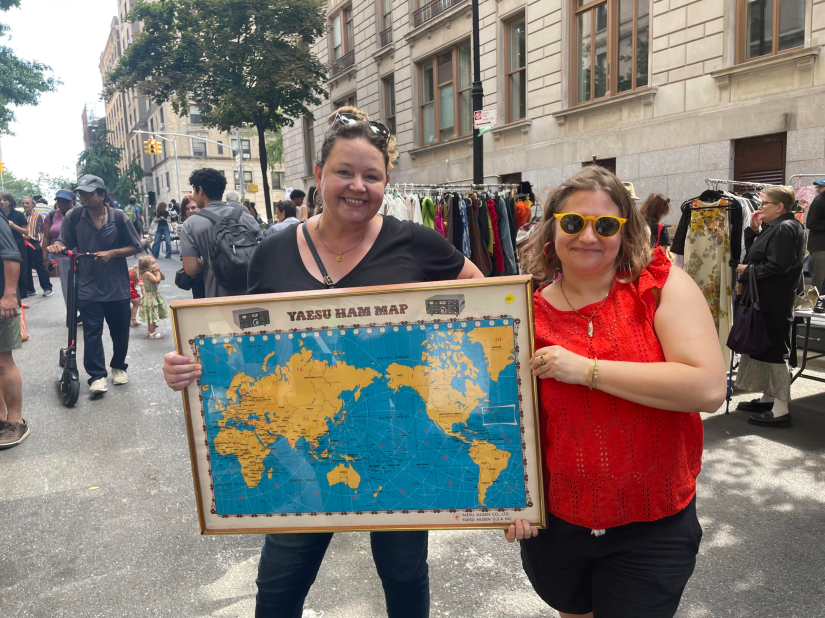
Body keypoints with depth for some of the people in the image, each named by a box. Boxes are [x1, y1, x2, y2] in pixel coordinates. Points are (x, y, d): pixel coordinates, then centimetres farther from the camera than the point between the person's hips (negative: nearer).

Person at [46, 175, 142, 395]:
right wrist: (58, 246, -17)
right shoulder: (74, 216, -3)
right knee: (92, 332, -5)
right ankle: (97, 376, 1)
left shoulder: (118, 217, -6)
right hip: (88, 287, 0)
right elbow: (65, 242, 6)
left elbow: (134, 247, 0)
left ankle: (119, 367, 33)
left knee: (119, 331, 12)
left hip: (117, 287, 0)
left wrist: (112, 253, -15)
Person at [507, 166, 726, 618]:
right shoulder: (529, 311, -6)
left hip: (651, 529, -3)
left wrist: (586, 369, -25)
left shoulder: (665, 286, -12)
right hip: (552, 524, 3)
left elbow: (708, 388, -24)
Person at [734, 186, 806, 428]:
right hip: (767, 297, 10)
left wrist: (749, 270, -12)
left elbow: (778, 265, -25)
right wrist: (754, 230, 7)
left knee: (775, 349, -6)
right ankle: (768, 398, 26)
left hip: (776, 300, -10)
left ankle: (781, 409, 1)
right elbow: (754, 254, 18)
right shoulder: (775, 227, 15)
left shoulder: (785, 228, -16)